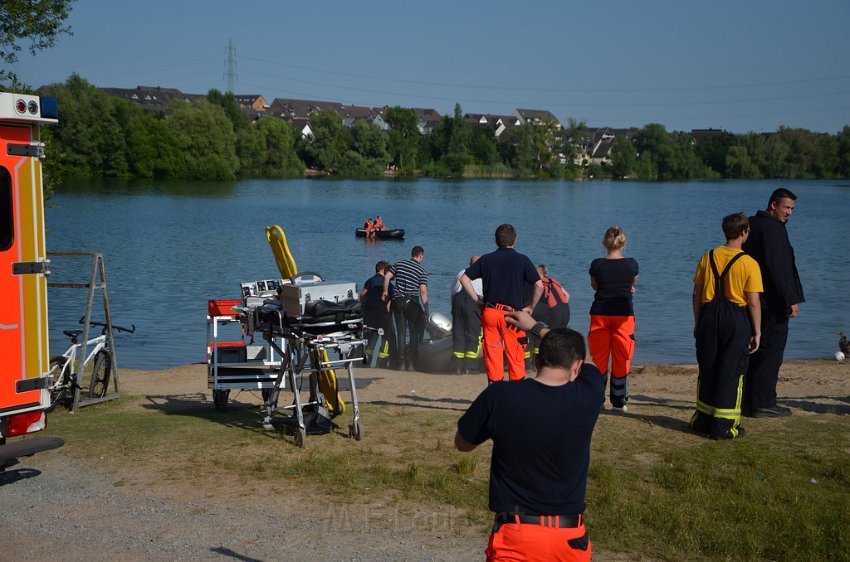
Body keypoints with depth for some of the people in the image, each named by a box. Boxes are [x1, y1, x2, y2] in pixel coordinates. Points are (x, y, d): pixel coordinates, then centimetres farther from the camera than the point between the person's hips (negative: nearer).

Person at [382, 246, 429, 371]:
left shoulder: (399, 264, 9)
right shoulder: (422, 271, -2)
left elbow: (387, 277, 2)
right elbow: (423, 291, -8)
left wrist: (385, 292, 16)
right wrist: (426, 309, -4)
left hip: (397, 301, 3)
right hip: (412, 302, -3)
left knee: (400, 333, 7)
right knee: (414, 334, 6)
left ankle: (401, 363, 5)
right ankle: (411, 364, 1)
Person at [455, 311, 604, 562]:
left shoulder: (498, 397, -13)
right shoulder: (589, 397, -8)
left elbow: (462, 444, 7)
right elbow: (580, 360, 18)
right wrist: (536, 327, 29)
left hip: (515, 537, -2)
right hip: (570, 538, 3)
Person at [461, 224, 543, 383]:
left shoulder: (486, 259, 8)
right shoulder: (522, 260, 0)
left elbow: (464, 278, 8)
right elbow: (539, 286, -7)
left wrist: (478, 300, 10)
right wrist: (531, 307, 5)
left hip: (489, 312, 3)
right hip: (512, 313, -3)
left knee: (492, 356, 6)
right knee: (515, 358, 4)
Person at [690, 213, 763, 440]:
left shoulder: (707, 258, 2)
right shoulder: (749, 263, -10)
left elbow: (697, 294, 6)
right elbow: (754, 302, -10)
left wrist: (697, 323, 15)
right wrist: (757, 332, -2)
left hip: (709, 315, 4)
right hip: (737, 319, -4)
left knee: (707, 370, 14)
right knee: (731, 372, 4)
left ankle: (703, 419, 23)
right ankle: (723, 425, 7)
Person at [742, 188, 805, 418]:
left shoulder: (750, 224, 13)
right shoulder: (774, 229, -16)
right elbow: (779, 268, -21)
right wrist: (792, 300, -17)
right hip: (772, 302, -9)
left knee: (754, 352, 14)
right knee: (771, 352, -2)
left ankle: (748, 401, 17)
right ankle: (763, 404, 1)